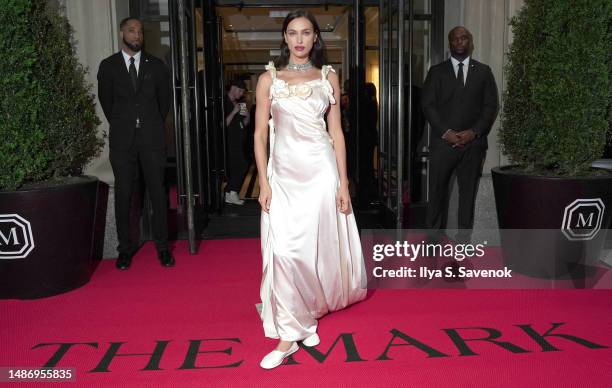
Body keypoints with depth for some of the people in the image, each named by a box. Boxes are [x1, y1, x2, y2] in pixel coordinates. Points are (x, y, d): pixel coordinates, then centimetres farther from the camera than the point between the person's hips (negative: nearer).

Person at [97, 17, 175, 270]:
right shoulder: (108, 66, 6)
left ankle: (162, 246, 9)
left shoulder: (156, 66, 8)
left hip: (152, 138, 0)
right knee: (123, 194, 2)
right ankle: (125, 248, 12)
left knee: (158, 192, 0)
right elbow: (106, 101, 12)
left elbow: (165, 100, 15)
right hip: (122, 140, 0)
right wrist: (121, 126, 13)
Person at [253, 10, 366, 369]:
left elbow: (336, 132, 5)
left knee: (319, 245, 5)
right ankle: (289, 335, 6)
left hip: (320, 170, 0)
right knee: (283, 251, -6)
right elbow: (260, 134, 3)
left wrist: (343, 183, -1)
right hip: (283, 172, 0)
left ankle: (306, 312, 32)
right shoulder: (269, 78, 5)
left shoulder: (328, 76, 7)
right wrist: (263, 183, -6)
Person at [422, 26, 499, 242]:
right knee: (438, 191, -1)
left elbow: (491, 105, 6)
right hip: (443, 141, -1)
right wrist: (445, 132, -10)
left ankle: (463, 241, 11)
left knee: (468, 192, 4)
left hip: (473, 142, 1)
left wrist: (474, 132, -7)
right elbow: (428, 105, 1)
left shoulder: (483, 71, 12)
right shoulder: (437, 72, 9)